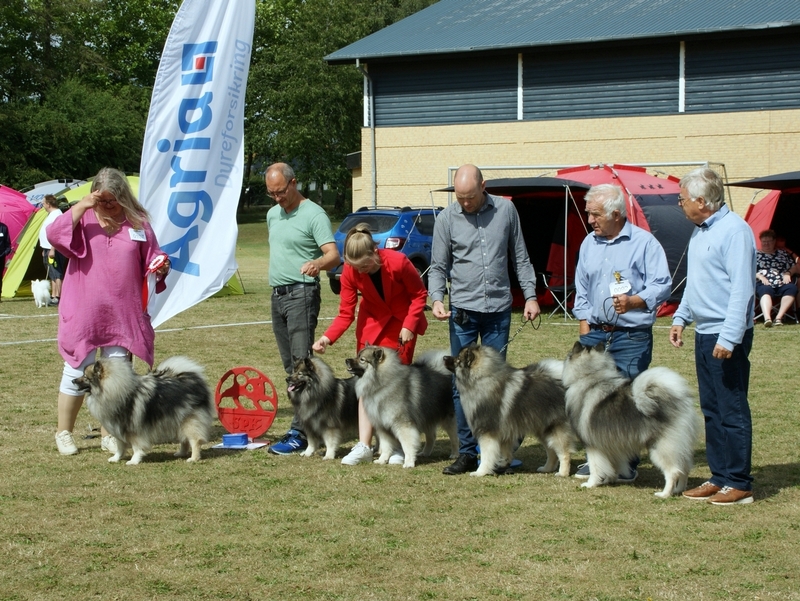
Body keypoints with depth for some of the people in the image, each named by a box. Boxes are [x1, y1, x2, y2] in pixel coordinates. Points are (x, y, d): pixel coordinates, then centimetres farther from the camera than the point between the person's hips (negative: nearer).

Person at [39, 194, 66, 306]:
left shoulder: (56, 215, -15)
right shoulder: (51, 214, 18)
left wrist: (52, 250, -25)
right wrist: (45, 250, 24)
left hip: (53, 250, -11)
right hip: (48, 249, 11)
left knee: (56, 274, -11)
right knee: (52, 275, 15)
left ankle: (57, 297, -12)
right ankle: (53, 295, 20)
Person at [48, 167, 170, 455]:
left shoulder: (138, 222, 6)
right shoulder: (83, 218, 0)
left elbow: (151, 257, 11)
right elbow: (53, 234, -16)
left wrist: (160, 266, -12)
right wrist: (81, 206, -22)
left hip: (123, 313, 2)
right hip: (83, 312, -2)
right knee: (77, 371, 5)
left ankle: (109, 434, 19)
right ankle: (63, 432, 19)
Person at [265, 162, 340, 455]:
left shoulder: (313, 214, -11)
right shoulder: (272, 214, 14)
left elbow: (334, 255, -21)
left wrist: (318, 263, -41)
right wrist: (277, 275, 17)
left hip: (301, 294, -9)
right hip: (277, 294, 9)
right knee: (290, 365, 10)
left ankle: (300, 432, -15)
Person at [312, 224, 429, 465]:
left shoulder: (398, 262, -28)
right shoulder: (350, 272, -20)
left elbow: (419, 294, -12)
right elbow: (345, 314, -16)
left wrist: (409, 325, -21)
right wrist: (327, 338, -31)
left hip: (402, 323, -3)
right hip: (372, 323, 3)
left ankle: (397, 445, 3)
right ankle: (363, 446, -5)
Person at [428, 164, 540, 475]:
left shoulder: (505, 210, 3)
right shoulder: (447, 218, 0)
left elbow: (520, 258, 10)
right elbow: (438, 266, 3)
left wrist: (530, 295, 3)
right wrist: (436, 298, -14)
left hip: (499, 309, 0)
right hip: (463, 309, 0)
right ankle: (467, 453, 6)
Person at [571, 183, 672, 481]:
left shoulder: (644, 242, -5)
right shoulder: (589, 244, 14)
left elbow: (662, 285, -9)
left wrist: (634, 301, -25)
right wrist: (584, 328, 10)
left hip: (632, 337, -5)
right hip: (596, 334, 5)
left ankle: (627, 463, 5)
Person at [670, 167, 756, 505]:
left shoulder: (734, 230, -16)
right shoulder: (700, 232, 14)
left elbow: (742, 288, -21)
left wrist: (728, 338, -25)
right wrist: (680, 318, 15)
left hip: (727, 338, -10)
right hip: (704, 334, 10)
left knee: (732, 411, -4)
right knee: (711, 411, 12)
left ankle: (739, 484, 2)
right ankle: (719, 477, 19)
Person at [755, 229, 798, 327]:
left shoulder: (783, 253, 25)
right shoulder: (755, 254, 19)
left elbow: (794, 265, 23)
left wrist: (788, 273, 3)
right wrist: (760, 276, -8)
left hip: (782, 283, 2)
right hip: (764, 283, -2)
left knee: (792, 288, -33)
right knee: (765, 290, -40)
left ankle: (779, 317, -39)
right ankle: (767, 318, -62)